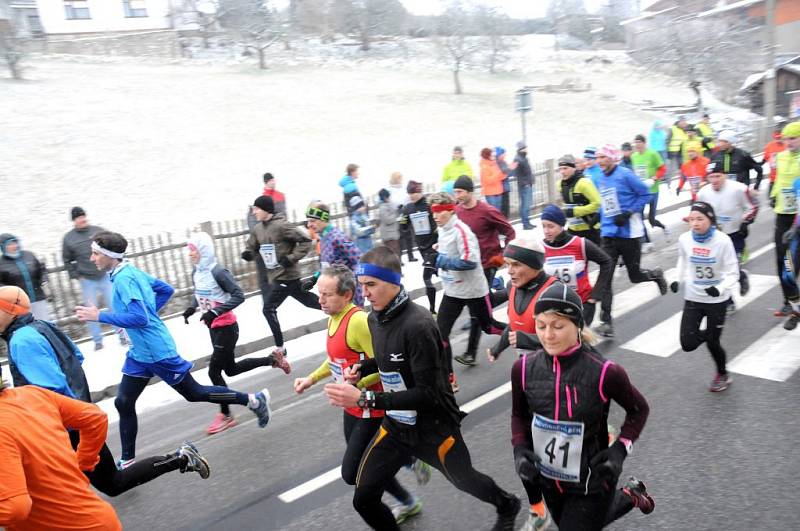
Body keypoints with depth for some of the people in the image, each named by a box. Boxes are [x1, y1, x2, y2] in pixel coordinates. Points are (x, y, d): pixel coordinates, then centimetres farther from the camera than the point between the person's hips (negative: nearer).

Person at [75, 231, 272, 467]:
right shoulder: (132, 272, 7)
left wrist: (100, 316, -25)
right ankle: (127, 461, 19)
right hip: (139, 353, 9)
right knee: (124, 403, 8)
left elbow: (139, 318, -29)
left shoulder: (124, 279, -21)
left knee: (194, 393, 4)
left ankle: (254, 400, 16)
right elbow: (167, 289, 17)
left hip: (157, 352, -9)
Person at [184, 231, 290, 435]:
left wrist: (215, 312, -29)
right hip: (213, 328, 8)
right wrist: (192, 308, -3)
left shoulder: (217, 272, -22)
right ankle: (273, 359, 34)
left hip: (226, 328, -8)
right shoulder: (196, 272, 1)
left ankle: (225, 416, 14)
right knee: (231, 369, 18)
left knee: (214, 371, -3)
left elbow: (239, 296, -22)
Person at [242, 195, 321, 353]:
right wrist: (247, 253, -5)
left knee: (268, 309, -6)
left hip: (286, 276, -7)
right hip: (273, 277, 7)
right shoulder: (256, 229, 8)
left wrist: (291, 258, -19)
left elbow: (306, 240, -15)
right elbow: (252, 247, 18)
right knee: (310, 301, 15)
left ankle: (280, 348, 6)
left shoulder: (281, 225, -16)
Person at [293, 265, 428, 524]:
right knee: (364, 465, 19)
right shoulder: (333, 318, 3)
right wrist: (312, 378, 11)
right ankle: (408, 502, 42)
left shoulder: (358, 321, -27)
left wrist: (354, 384, -31)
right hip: (352, 408, 9)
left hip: (372, 410, -9)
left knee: (351, 473, -3)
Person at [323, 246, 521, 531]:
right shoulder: (375, 318, -4)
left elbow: (428, 394, -29)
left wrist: (364, 399, -34)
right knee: (364, 500, 3)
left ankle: (507, 506, 55)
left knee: (465, 480, 22)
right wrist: (361, 369, -4)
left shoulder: (417, 324, -30)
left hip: (433, 427, -6)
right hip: (396, 425, 6)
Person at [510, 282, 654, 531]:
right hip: (547, 480, 5)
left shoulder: (604, 372, -25)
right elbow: (519, 415, 4)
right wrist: (520, 449, -12)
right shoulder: (524, 368, -15)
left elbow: (639, 410, -5)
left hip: (591, 484, -4)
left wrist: (620, 450, -16)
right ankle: (629, 496, 50)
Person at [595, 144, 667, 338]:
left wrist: (628, 213, -17)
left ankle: (656, 275, 44)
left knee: (634, 275, 8)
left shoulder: (625, 175, -10)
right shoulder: (602, 179, 9)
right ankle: (606, 322, -3)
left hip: (629, 233, -5)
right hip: (609, 234, 5)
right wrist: (599, 215, 8)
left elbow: (645, 194, -9)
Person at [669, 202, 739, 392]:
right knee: (688, 344, -2)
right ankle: (708, 333, 33)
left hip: (717, 300, -3)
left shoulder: (723, 241, -20)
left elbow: (732, 273, -13)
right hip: (693, 298, 3)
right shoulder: (684, 239, -11)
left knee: (712, 342, 6)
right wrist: (677, 280, -4)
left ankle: (723, 375, 36)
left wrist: (720, 288, -31)